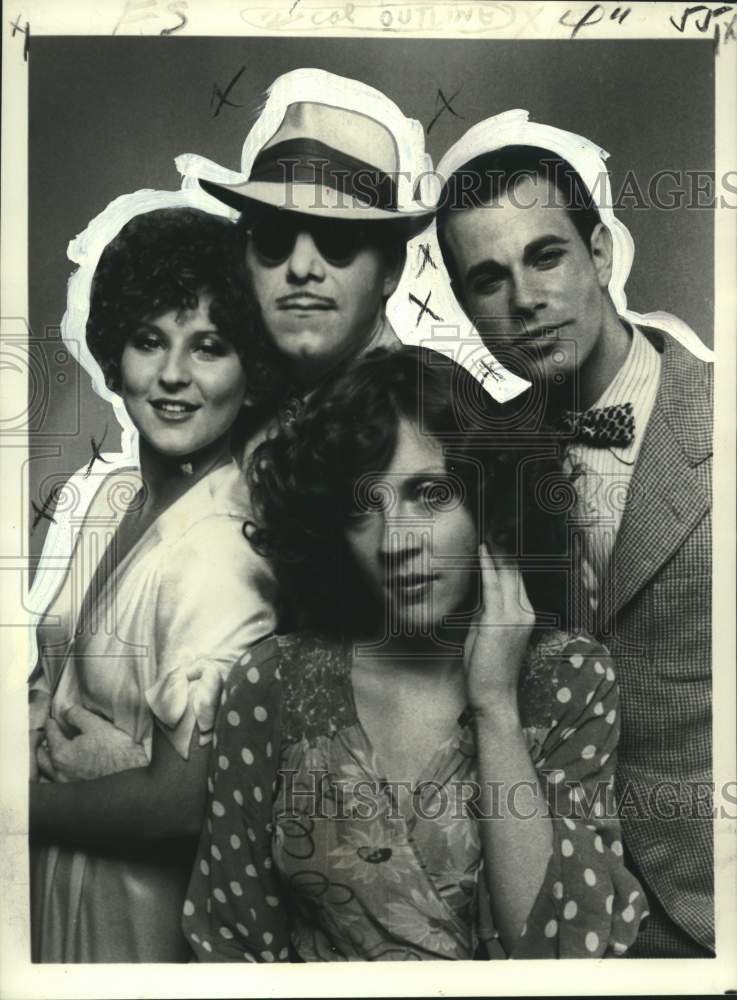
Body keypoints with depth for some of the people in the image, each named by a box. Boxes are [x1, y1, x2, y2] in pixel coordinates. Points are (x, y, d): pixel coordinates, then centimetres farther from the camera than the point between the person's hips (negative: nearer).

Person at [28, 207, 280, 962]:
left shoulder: (221, 552, -28)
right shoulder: (114, 495, -4)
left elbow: (186, 800, -24)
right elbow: (57, 681, 6)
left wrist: (33, 798, -13)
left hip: (139, 909, -6)